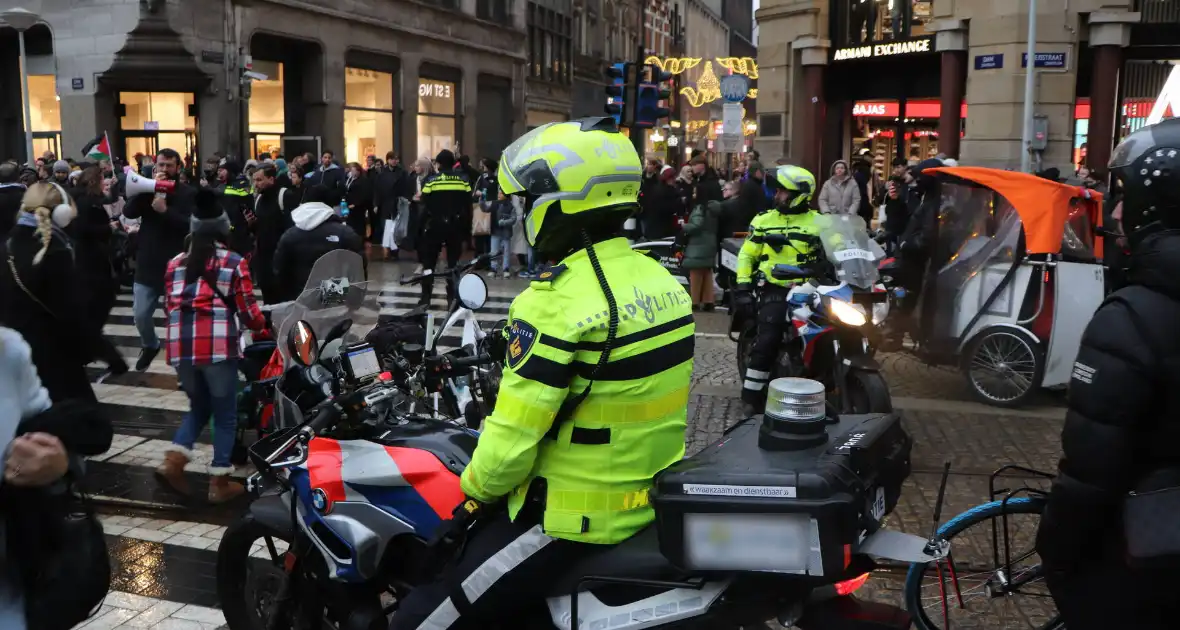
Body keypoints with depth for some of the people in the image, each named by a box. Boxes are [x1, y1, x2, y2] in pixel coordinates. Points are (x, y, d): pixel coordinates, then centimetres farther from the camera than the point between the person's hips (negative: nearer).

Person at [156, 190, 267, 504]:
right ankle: (219, 482, 10)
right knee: (225, 414, 9)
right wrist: (262, 323, 21)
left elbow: (169, 307, 13)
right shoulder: (234, 263, 0)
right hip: (218, 347, -4)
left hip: (181, 348, 5)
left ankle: (173, 460, 7)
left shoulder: (176, 263, 12)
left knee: (198, 407, 24)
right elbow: (247, 312, -1)